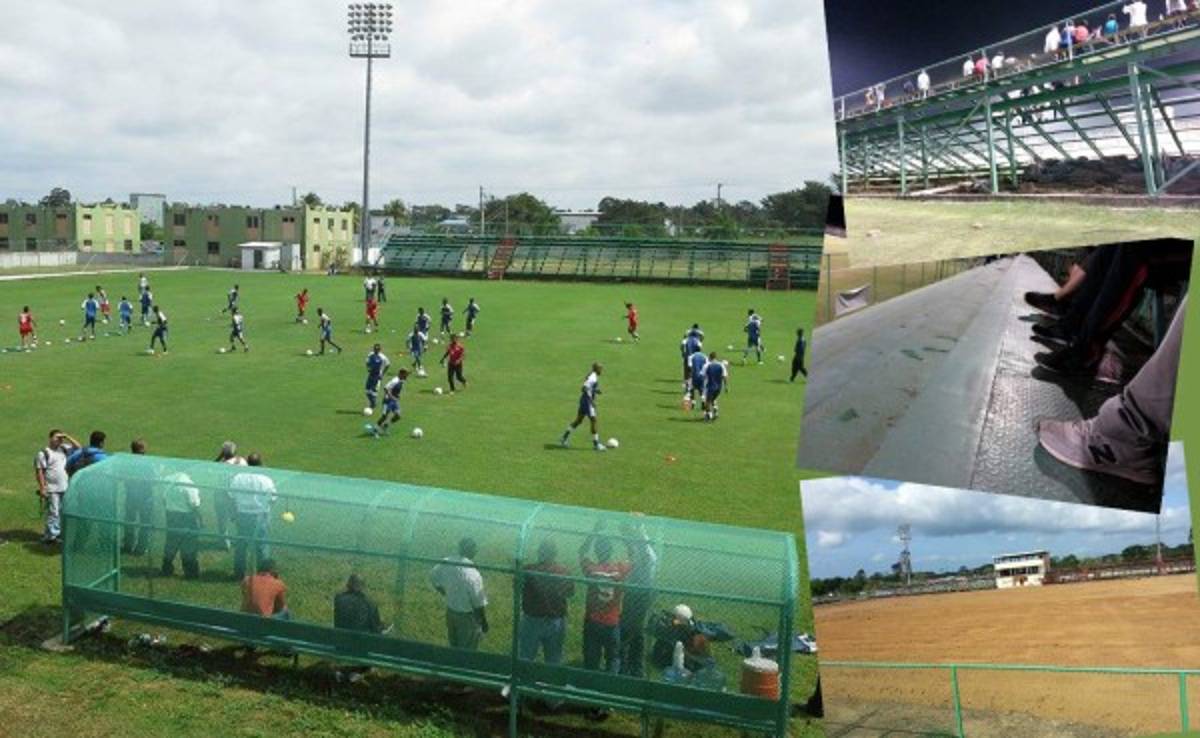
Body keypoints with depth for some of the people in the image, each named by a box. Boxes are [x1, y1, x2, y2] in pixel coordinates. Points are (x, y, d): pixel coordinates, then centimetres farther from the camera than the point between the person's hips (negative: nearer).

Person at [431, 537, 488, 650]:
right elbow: (479, 603, -23)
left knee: (453, 646, 25)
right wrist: (484, 622, -7)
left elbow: (433, 576, 10)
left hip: (450, 611, 6)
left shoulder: (446, 563, -12)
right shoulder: (472, 574, -31)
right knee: (468, 650, 12)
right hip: (468, 616, -6)